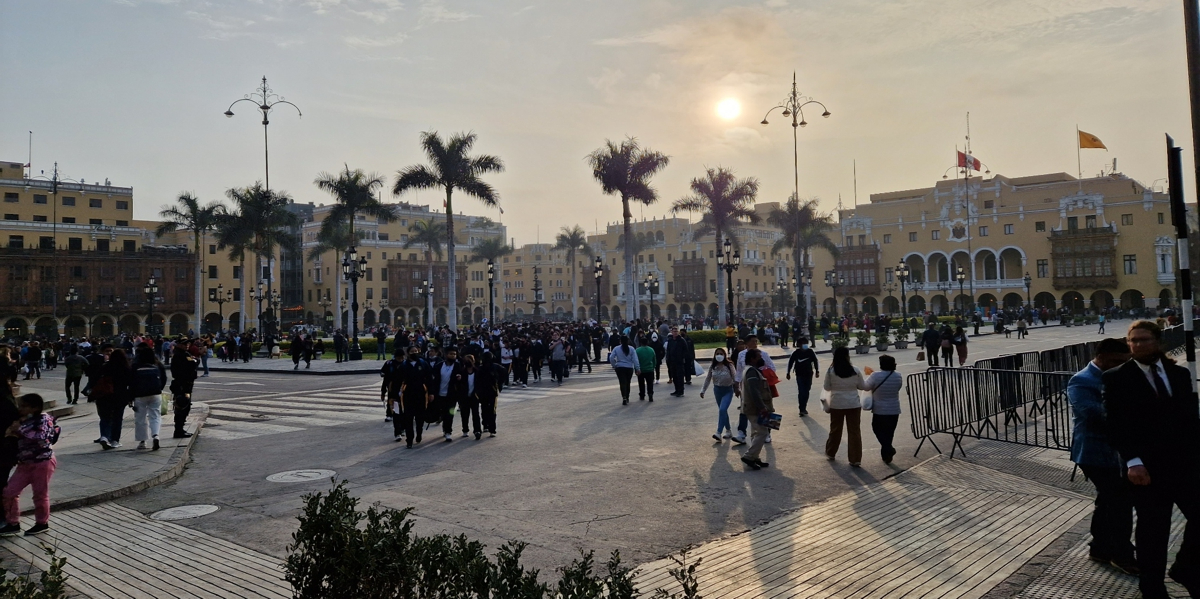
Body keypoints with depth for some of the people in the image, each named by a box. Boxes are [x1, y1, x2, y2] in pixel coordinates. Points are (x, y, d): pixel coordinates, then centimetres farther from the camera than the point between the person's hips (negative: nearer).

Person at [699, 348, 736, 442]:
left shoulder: (729, 365, -13)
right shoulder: (712, 366, -2)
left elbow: (734, 378, -8)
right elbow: (708, 379, 6)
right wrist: (703, 390, 4)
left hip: (728, 390, -5)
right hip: (717, 390, 5)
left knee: (722, 410, -20)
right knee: (723, 411, 14)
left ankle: (719, 433, -22)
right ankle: (728, 430, 30)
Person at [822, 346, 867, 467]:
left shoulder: (831, 371, -9)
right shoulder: (855, 370, -8)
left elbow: (827, 387, 0)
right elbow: (862, 386, 3)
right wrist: (867, 382, 23)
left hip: (836, 404, 1)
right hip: (853, 404, 0)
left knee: (835, 429, 17)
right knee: (854, 431, 5)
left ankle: (830, 453, 33)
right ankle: (855, 459, 5)